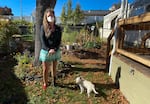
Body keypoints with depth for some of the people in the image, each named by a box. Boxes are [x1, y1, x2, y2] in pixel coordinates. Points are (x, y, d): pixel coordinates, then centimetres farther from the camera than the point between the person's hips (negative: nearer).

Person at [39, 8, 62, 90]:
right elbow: (42, 40, -8)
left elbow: (59, 40, -1)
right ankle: (45, 83, 23)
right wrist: (49, 49, -18)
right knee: (45, 69, 5)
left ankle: (53, 81, 32)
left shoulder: (58, 28, 0)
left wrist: (55, 49, -16)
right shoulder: (43, 27, -4)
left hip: (55, 51, 2)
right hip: (46, 51, -2)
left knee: (54, 68, 14)